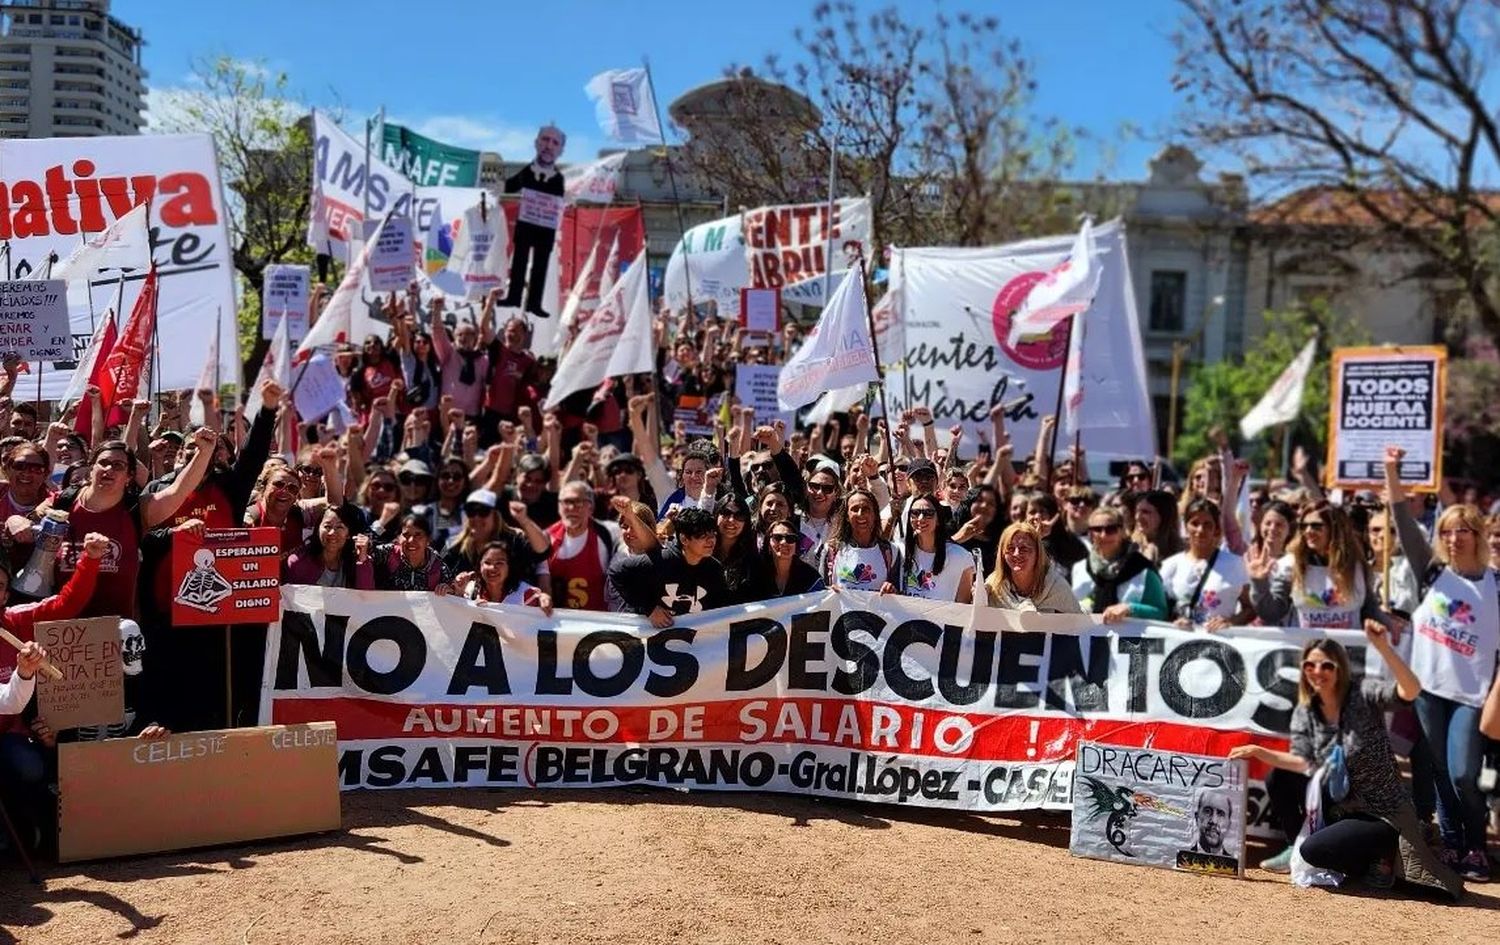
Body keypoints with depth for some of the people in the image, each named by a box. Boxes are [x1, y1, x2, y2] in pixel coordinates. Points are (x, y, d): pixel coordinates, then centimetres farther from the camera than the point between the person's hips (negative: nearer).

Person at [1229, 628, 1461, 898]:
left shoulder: (1364, 694, -17)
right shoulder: (1304, 713, 0)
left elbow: (1410, 690, -35)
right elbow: (1304, 764, -7)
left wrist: (1382, 646, -46)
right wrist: (1258, 752, -19)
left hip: (1382, 814, -6)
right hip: (1339, 807, 7)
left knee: (1314, 850, -23)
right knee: (1279, 780, -4)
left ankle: (1378, 858, 4)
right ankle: (1298, 850, 13)